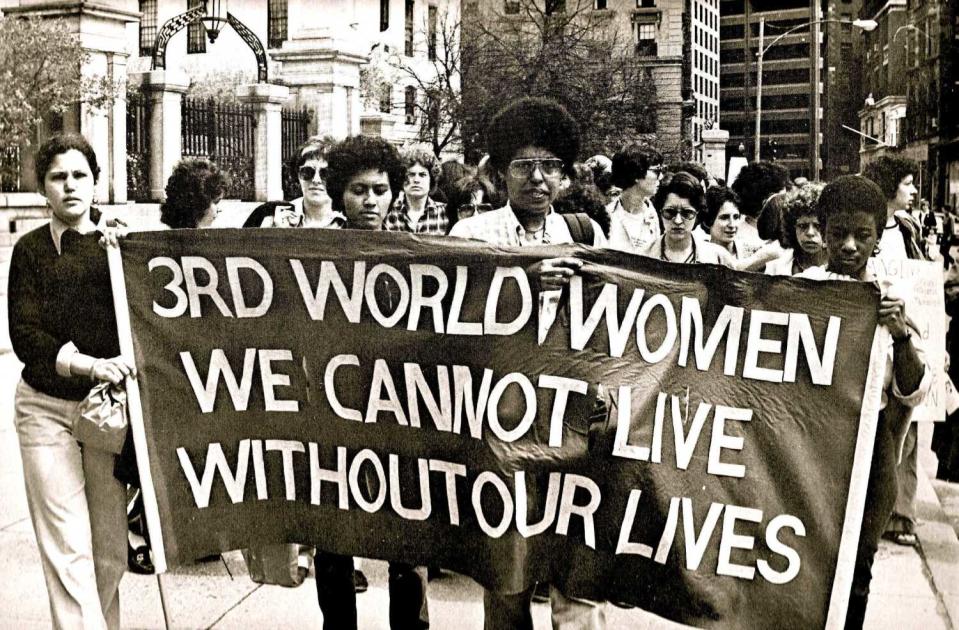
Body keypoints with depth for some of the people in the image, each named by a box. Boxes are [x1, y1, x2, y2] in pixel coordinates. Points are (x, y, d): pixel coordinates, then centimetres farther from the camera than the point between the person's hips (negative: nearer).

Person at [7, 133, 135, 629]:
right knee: (68, 550, -4)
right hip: (46, 407, -1)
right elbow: (25, 337, -8)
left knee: (111, 550, 6)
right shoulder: (30, 249, 2)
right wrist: (91, 365, -21)